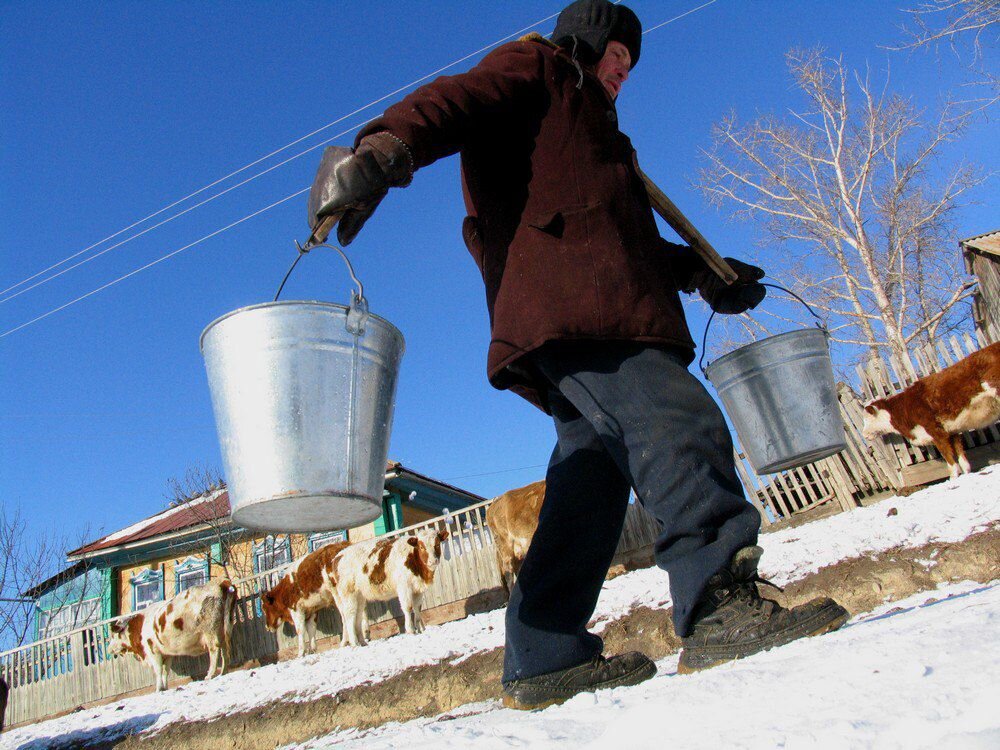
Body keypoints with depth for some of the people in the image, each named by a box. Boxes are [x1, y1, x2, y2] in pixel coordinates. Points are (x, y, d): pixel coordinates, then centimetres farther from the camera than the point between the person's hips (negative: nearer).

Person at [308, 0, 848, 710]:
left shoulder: (590, 127, 44)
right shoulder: (535, 66, 17)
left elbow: (627, 237, 40)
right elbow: (458, 100, -4)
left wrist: (704, 275, 31)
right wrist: (386, 147, -25)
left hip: (596, 314, 10)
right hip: (567, 306, -9)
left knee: (591, 481, 2)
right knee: (681, 425, -20)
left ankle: (546, 658, 5)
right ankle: (722, 605, -25)